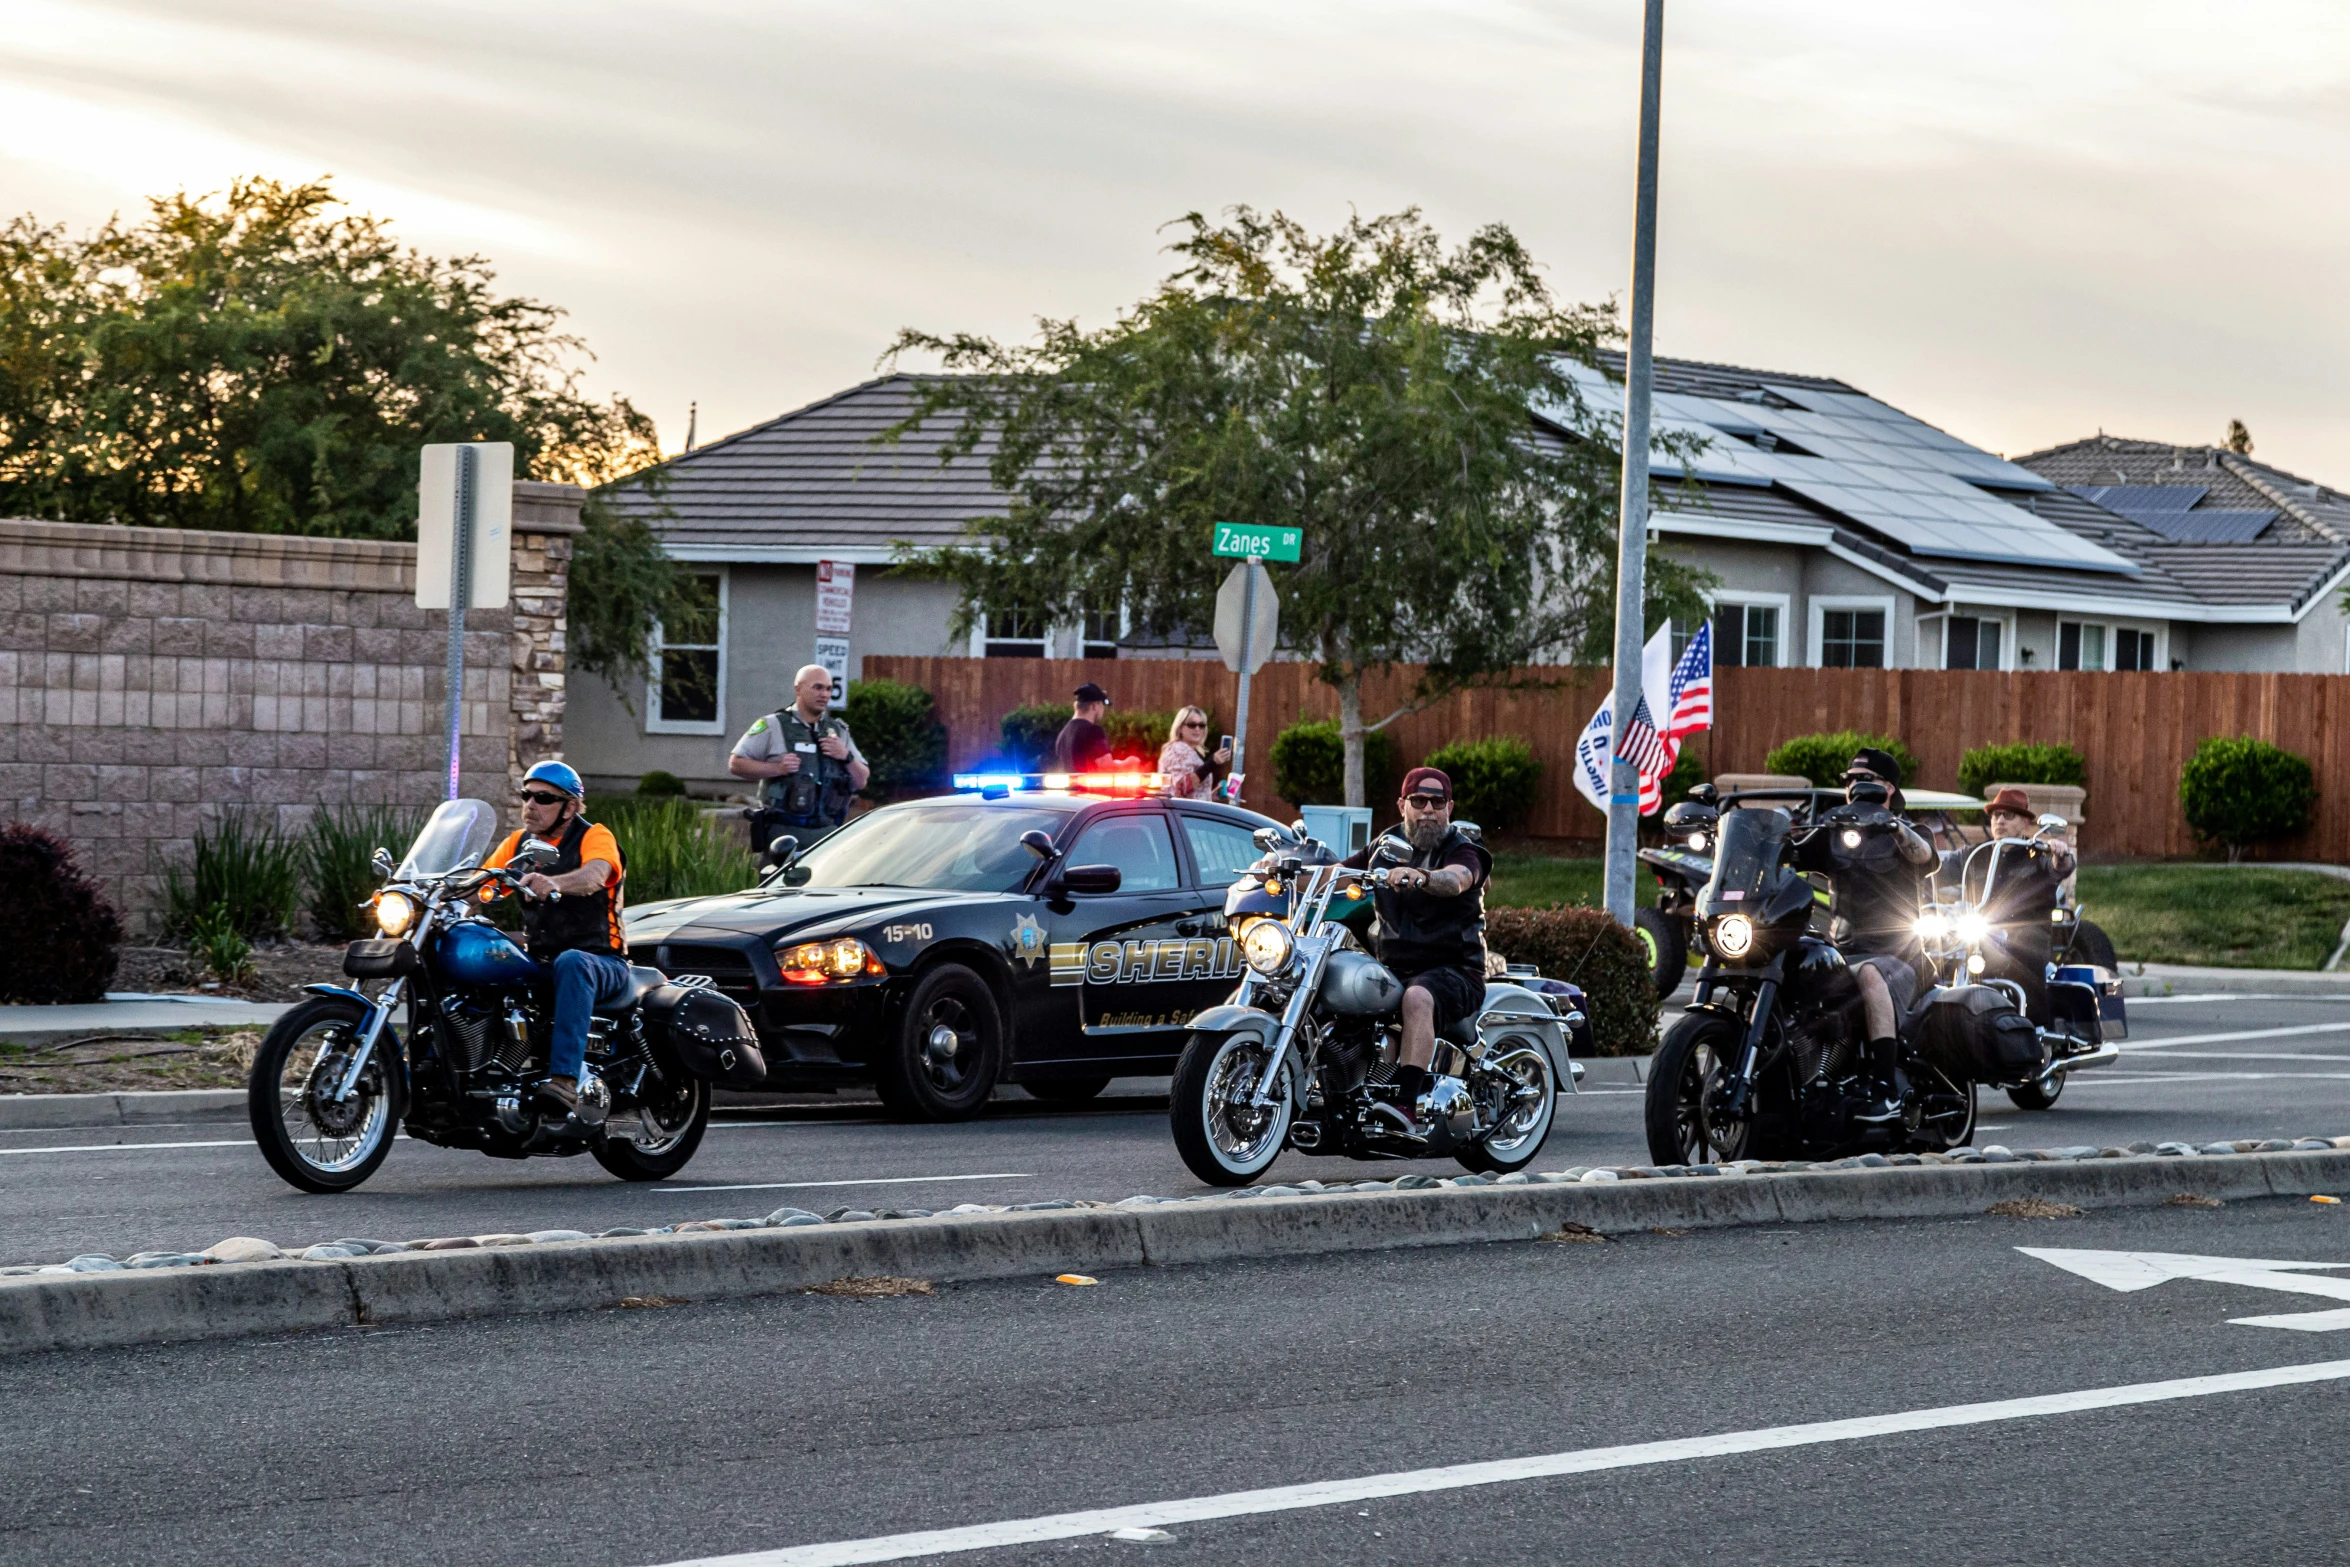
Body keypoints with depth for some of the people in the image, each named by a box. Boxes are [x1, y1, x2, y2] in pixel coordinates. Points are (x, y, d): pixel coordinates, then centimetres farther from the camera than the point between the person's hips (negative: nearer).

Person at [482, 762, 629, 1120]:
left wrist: (553, 883, -48)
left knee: (571, 963, -40)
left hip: (602, 962, -6)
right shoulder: (518, 842, 16)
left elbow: (594, 876, -27)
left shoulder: (594, 837, -4)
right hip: (539, 963, 6)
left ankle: (565, 1080, -52)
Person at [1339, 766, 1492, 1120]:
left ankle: (1407, 1103, -46)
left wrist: (1419, 877, -50)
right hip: (1392, 968, 6)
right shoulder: (1384, 846, 15)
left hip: (1452, 969, -6)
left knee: (1418, 998, -38)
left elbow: (1455, 880, -28)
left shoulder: (1463, 850, -4)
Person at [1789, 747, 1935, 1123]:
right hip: (1842, 951, 5)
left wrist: (1892, 824, -39)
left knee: (1869, 975, -38)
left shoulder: (1905, 834, 6)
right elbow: (1789, 855, 6)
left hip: (1896, 954, -5)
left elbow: (1923, 855, -18)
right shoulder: (1832, 834, 20)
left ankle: (1888, 1089, -44)